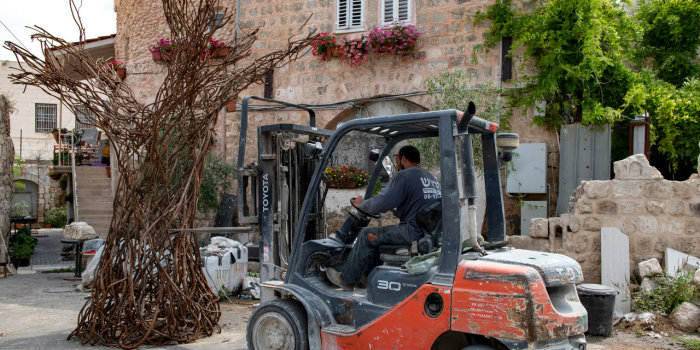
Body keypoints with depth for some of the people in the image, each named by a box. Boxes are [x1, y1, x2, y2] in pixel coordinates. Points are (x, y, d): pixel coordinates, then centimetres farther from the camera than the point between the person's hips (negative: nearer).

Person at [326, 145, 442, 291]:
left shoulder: (404, 176, -8)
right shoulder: (431, 177, 20)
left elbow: (380, 204, -15)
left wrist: (362, 204, 4)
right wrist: (395, 210, 32)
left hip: (414, 231, -9)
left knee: (367, 235, 2)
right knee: (382, 232, 25)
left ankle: (346, 280, 10)